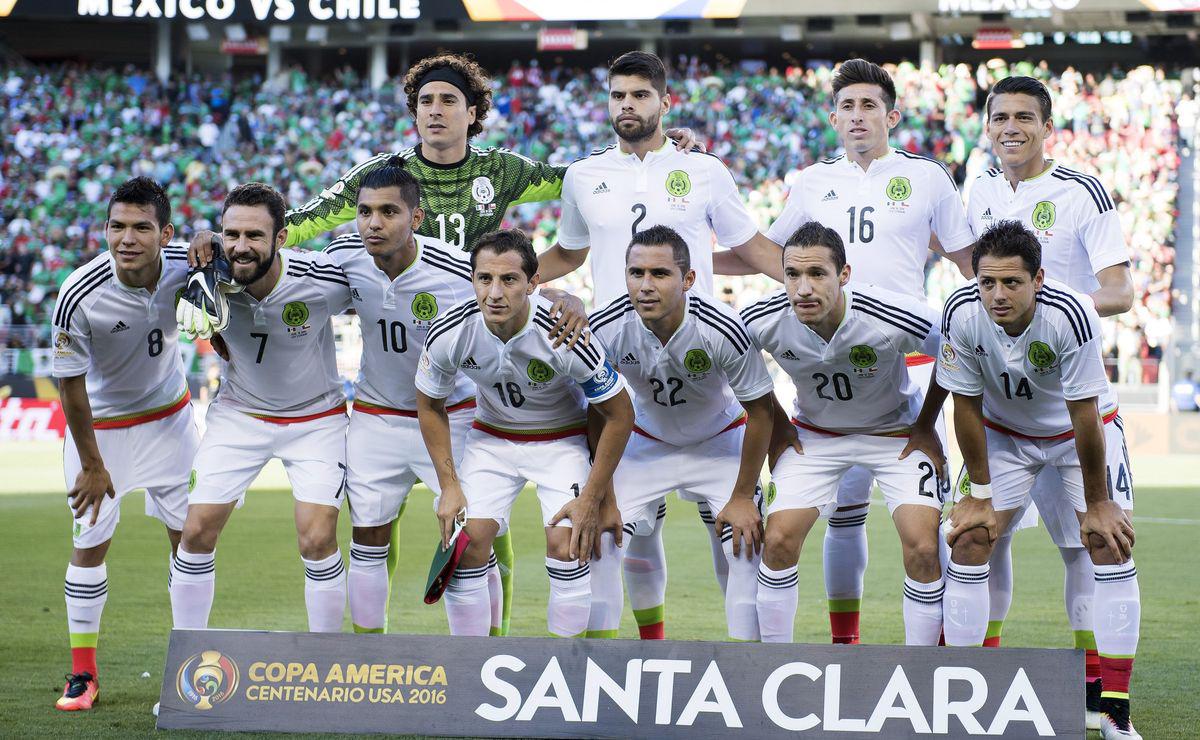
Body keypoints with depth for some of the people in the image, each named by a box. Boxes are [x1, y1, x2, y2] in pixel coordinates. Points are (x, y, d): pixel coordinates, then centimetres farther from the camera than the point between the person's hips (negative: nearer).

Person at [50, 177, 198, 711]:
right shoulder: (79, 297, -30)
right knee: (91, 543, 0)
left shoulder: (186, 264, -22)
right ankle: (83, 674, 12)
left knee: (189, 534, 4)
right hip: (100, 423, -3)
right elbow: (70, 384, -19)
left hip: (169, 415, 3)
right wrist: (91, 463, -13)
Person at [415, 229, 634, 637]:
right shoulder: (450, 333, -23)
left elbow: (619, 413, -17)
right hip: (491, 435, 2)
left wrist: (591, 498, -16)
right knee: (467, 540, -13)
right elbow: (430, 405, -2)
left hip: (562, 438, -2)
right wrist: (449, 486, -7)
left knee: (567, 546, -18)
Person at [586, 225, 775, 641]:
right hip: (647, 442, 2)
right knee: (597, 540, -11)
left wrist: (742, 496, -14)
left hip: (720, 442, -2)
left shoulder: (723, 330, -33)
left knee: (746, 549, -15)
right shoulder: (605, 329, -27)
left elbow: (761, 410, -18)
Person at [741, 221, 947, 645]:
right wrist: (778, 426, 2)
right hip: (814, 434, 2)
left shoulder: (896, 318, -33)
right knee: (779, 540, -11)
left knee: (922, 547, -17)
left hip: (896, 431, -2)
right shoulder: (763, 322, -24)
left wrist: (925, 427, -6)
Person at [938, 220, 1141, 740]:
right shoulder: (962, 314, -27)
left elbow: (1084, 414, -25)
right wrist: (980, 494, -9)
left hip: (1084, 429, -2)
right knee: (969, 539, -9)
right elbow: (967, 406, -14)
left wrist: (1097, 504, -17)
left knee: (1110, 542, -14)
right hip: (1004, 430, 2)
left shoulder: (1071, 315, -35)